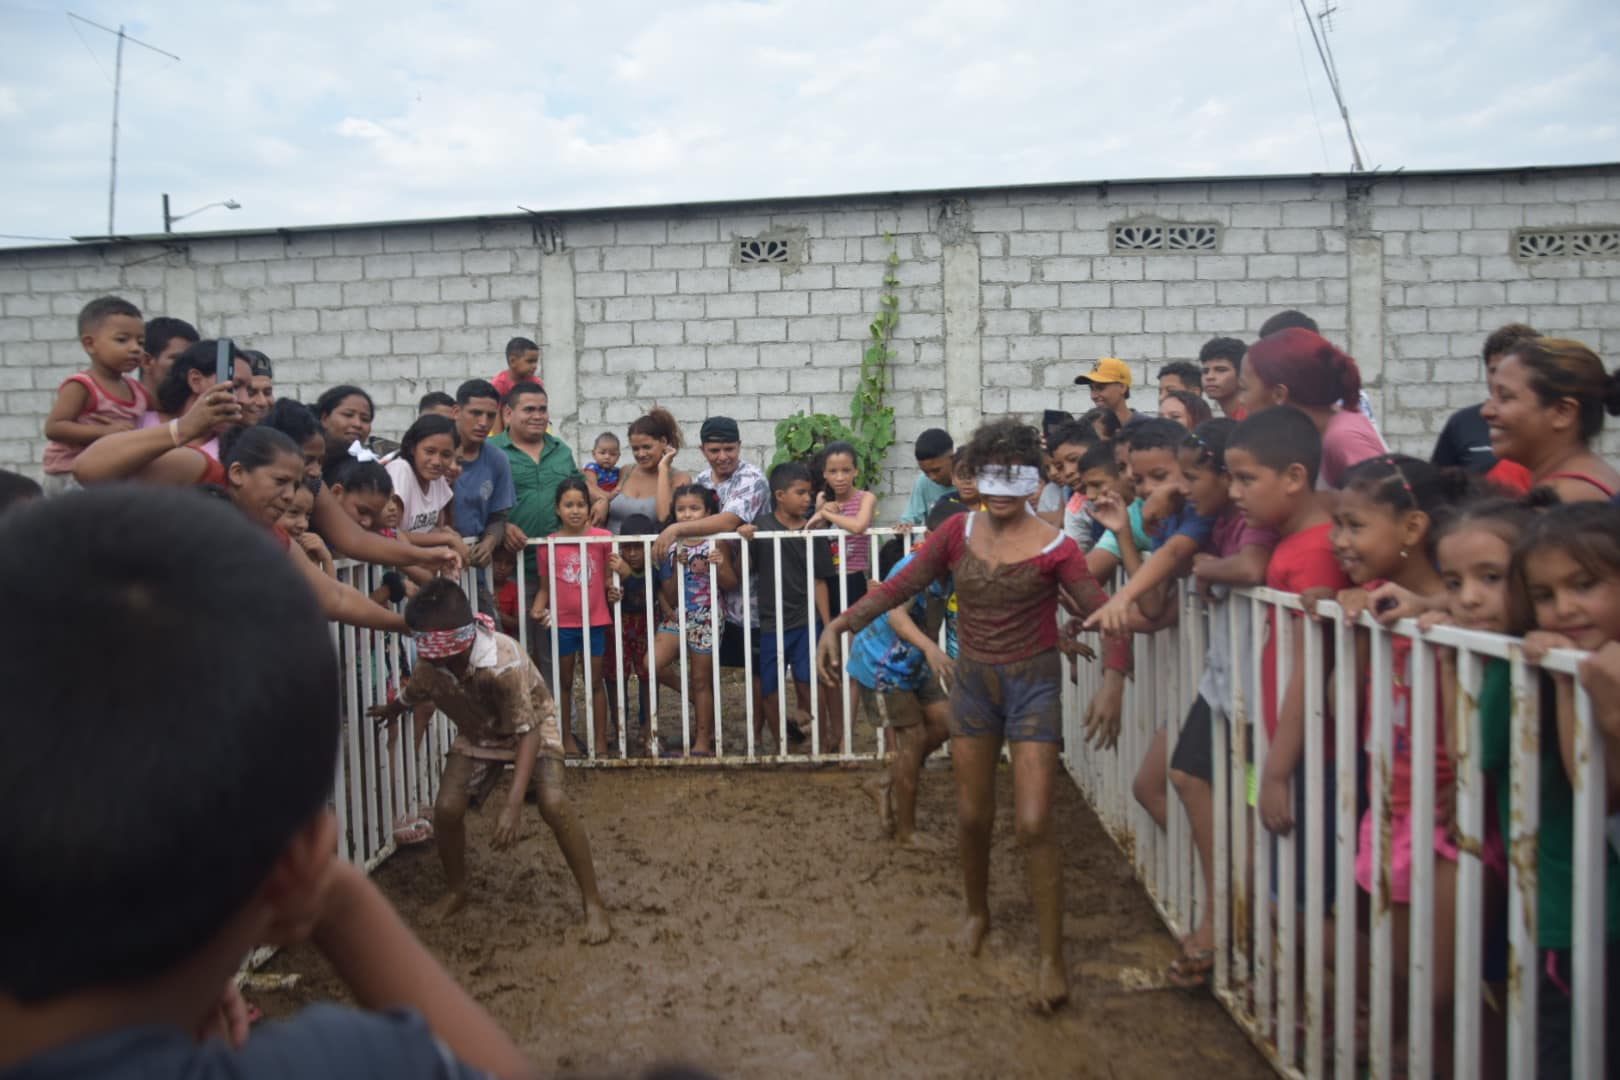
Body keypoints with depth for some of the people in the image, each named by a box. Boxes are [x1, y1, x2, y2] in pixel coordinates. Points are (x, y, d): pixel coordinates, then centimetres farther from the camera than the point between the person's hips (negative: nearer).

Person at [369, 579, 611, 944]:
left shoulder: (503, 663, -41)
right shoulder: (429, 665, -22)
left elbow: (528, 733, -38)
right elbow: (410, 695, 4)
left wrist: (513, 806, -44)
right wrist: (387, 711, 28)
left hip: (530, 725, -5)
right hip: (478, 732, 5)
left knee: (553, 803, -25)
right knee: (447, 808, -10)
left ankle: (593, 902, -11)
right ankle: (455, 892, 19)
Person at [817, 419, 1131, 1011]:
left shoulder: (1053, 547, -13)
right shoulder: (959, 533, -2)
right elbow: (899, 586, -1)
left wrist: (1113, 682, -28)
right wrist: (840, 624, -11)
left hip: (1033, 684, -3)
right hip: (973, 680, 4)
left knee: (1034, 825, -8)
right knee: (972, 817, 14)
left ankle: (1052, 957, 8)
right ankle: (977, 912, 42)